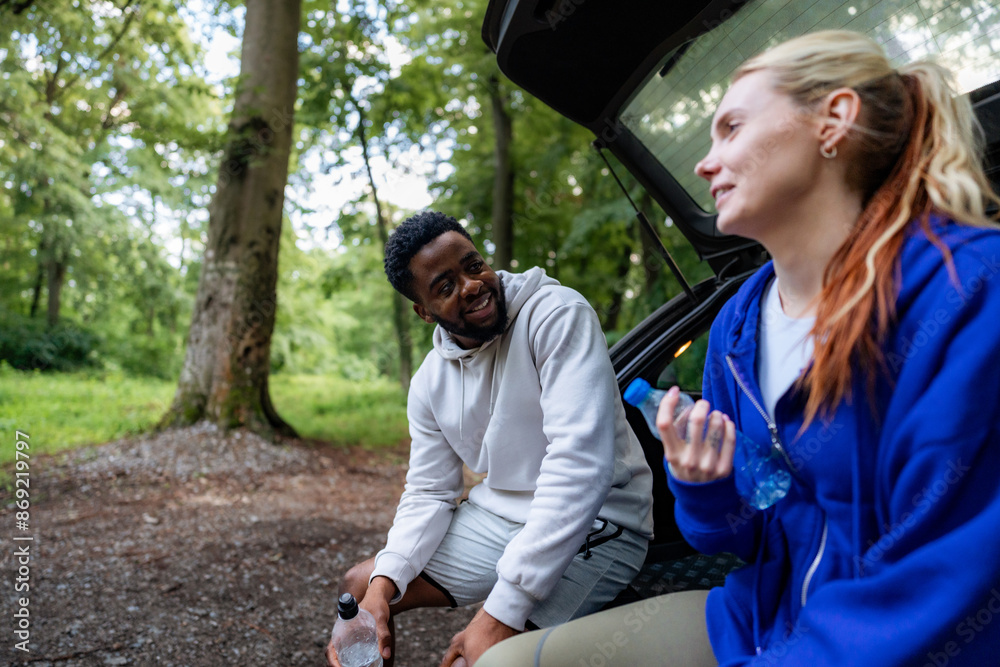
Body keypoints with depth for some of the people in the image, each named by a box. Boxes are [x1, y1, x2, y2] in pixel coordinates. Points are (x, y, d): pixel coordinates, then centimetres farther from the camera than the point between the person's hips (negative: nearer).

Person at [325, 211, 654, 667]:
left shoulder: (557, 315, -21)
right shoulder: (429, 382, 2)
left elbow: (578, 465, -30)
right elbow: (428, 492, 6)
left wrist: (503, 612, -32)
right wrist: (384, 581, -13)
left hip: (590, 524, -6)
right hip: (496, 517, 7)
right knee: (360, 587, 9)